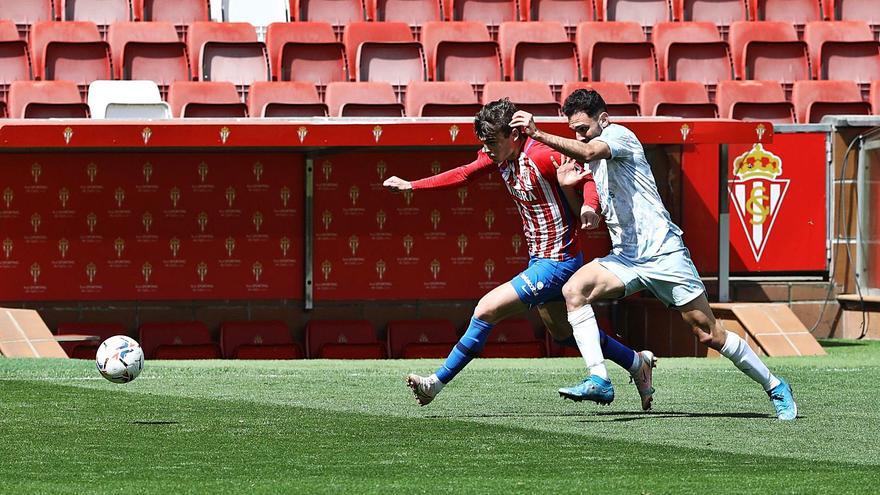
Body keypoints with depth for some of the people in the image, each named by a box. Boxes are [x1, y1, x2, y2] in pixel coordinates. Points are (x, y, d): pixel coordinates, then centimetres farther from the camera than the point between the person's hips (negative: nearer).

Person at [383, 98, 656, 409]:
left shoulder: (542, 157, -24)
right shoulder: (499, 156, 0)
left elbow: (588, 178, -17)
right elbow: (462, 174, 13)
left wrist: (590, 207, -37)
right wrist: (411, 186, 9)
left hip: (557, 262, -9)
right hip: (539, 259, 9)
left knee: (487, 309, -12)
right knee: (564, 331, 22)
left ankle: (438, 381, -3)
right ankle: (638, 363, 35)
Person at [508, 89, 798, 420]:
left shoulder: (619, 135, -6)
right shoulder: (593, 161, 18)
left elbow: (588, 151, -29)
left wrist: (538, 134, -37)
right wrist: (567, 184, 9)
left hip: (662, 251, -7)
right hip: (626, 257, 7)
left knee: (708, 334, -5)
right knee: (574, 290, -19)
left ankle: (775, 387, 11)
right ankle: (598, 379, -24)